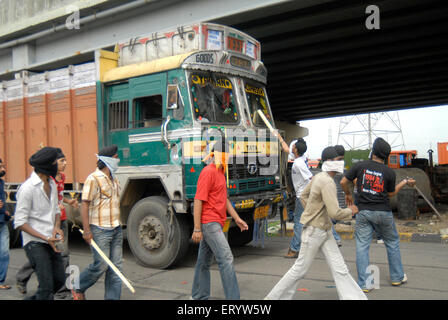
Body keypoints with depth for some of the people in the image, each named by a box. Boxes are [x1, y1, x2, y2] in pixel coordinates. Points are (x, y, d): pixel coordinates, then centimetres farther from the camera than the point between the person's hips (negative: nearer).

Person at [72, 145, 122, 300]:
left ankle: (112, 297, 14)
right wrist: (86, 230, -19)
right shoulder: (94, 179, -11)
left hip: (116, 229, 8)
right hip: (100, 230, -7)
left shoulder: (114, 179, 15)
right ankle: (78, 288, 21)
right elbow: (85, 204, -14)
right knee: (101, 265, -3)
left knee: (115, 266, 6)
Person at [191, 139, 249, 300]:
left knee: (204, 262, 16)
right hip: (209, 223, -10)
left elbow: (224, 199, 22)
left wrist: (237, 218, 17)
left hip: (216, 224, 10)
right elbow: (198, 200, -17)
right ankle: (233, 297, -6)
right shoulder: (208, 172, -13)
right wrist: (197, 229, -19)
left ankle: (199, 297, 26)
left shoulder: (220, 173, 17)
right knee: (226, 259, -11)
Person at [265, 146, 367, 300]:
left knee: (339, 268, 9)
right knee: (300, 269, 5)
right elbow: (334, 213, -27)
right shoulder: (327, 182, -23)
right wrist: (350, 211, -9)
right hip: (314, 230, -9)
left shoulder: (319, 177, 6)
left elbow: (304, 195, 19)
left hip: (324, 230, 9)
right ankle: (274, 297, 20)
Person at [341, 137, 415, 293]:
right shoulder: (389, 172, -5)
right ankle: (397, 277, 31)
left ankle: (364, 283, 5)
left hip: (363, 212, 0)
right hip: (383, 213, 0)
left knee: (362, 246, 4)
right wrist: (405, 182, 20)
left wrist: (348, 194, 18)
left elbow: (343, 182, -1)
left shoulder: (360, 166, -5)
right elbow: (391, 193, 7)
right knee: (392, 243, 19)